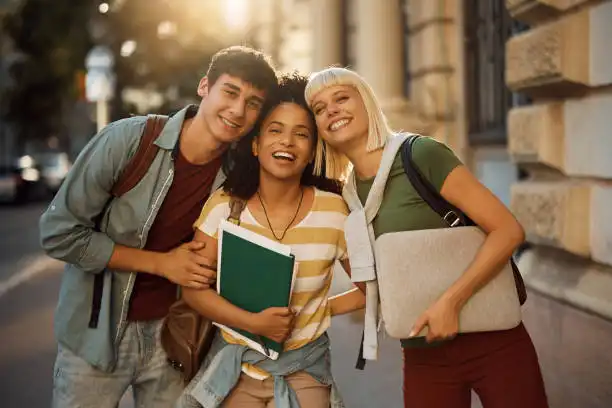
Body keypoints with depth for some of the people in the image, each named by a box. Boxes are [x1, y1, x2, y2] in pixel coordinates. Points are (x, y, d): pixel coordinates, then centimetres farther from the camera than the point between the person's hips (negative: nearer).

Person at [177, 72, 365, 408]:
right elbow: (194, 288, -9)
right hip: (236, 367, 1)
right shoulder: (224, 205, -8)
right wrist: (253, 322, -21)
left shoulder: (334, 211, -10)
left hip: (304, 372, -1)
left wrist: (321, 309, -9)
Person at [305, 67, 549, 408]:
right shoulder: (347, 197, 5)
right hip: (423, 358, 5)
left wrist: (451, 301, -23)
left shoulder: (421, 155, -12)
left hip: (492, 341, -5)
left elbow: (509, 230, -16)